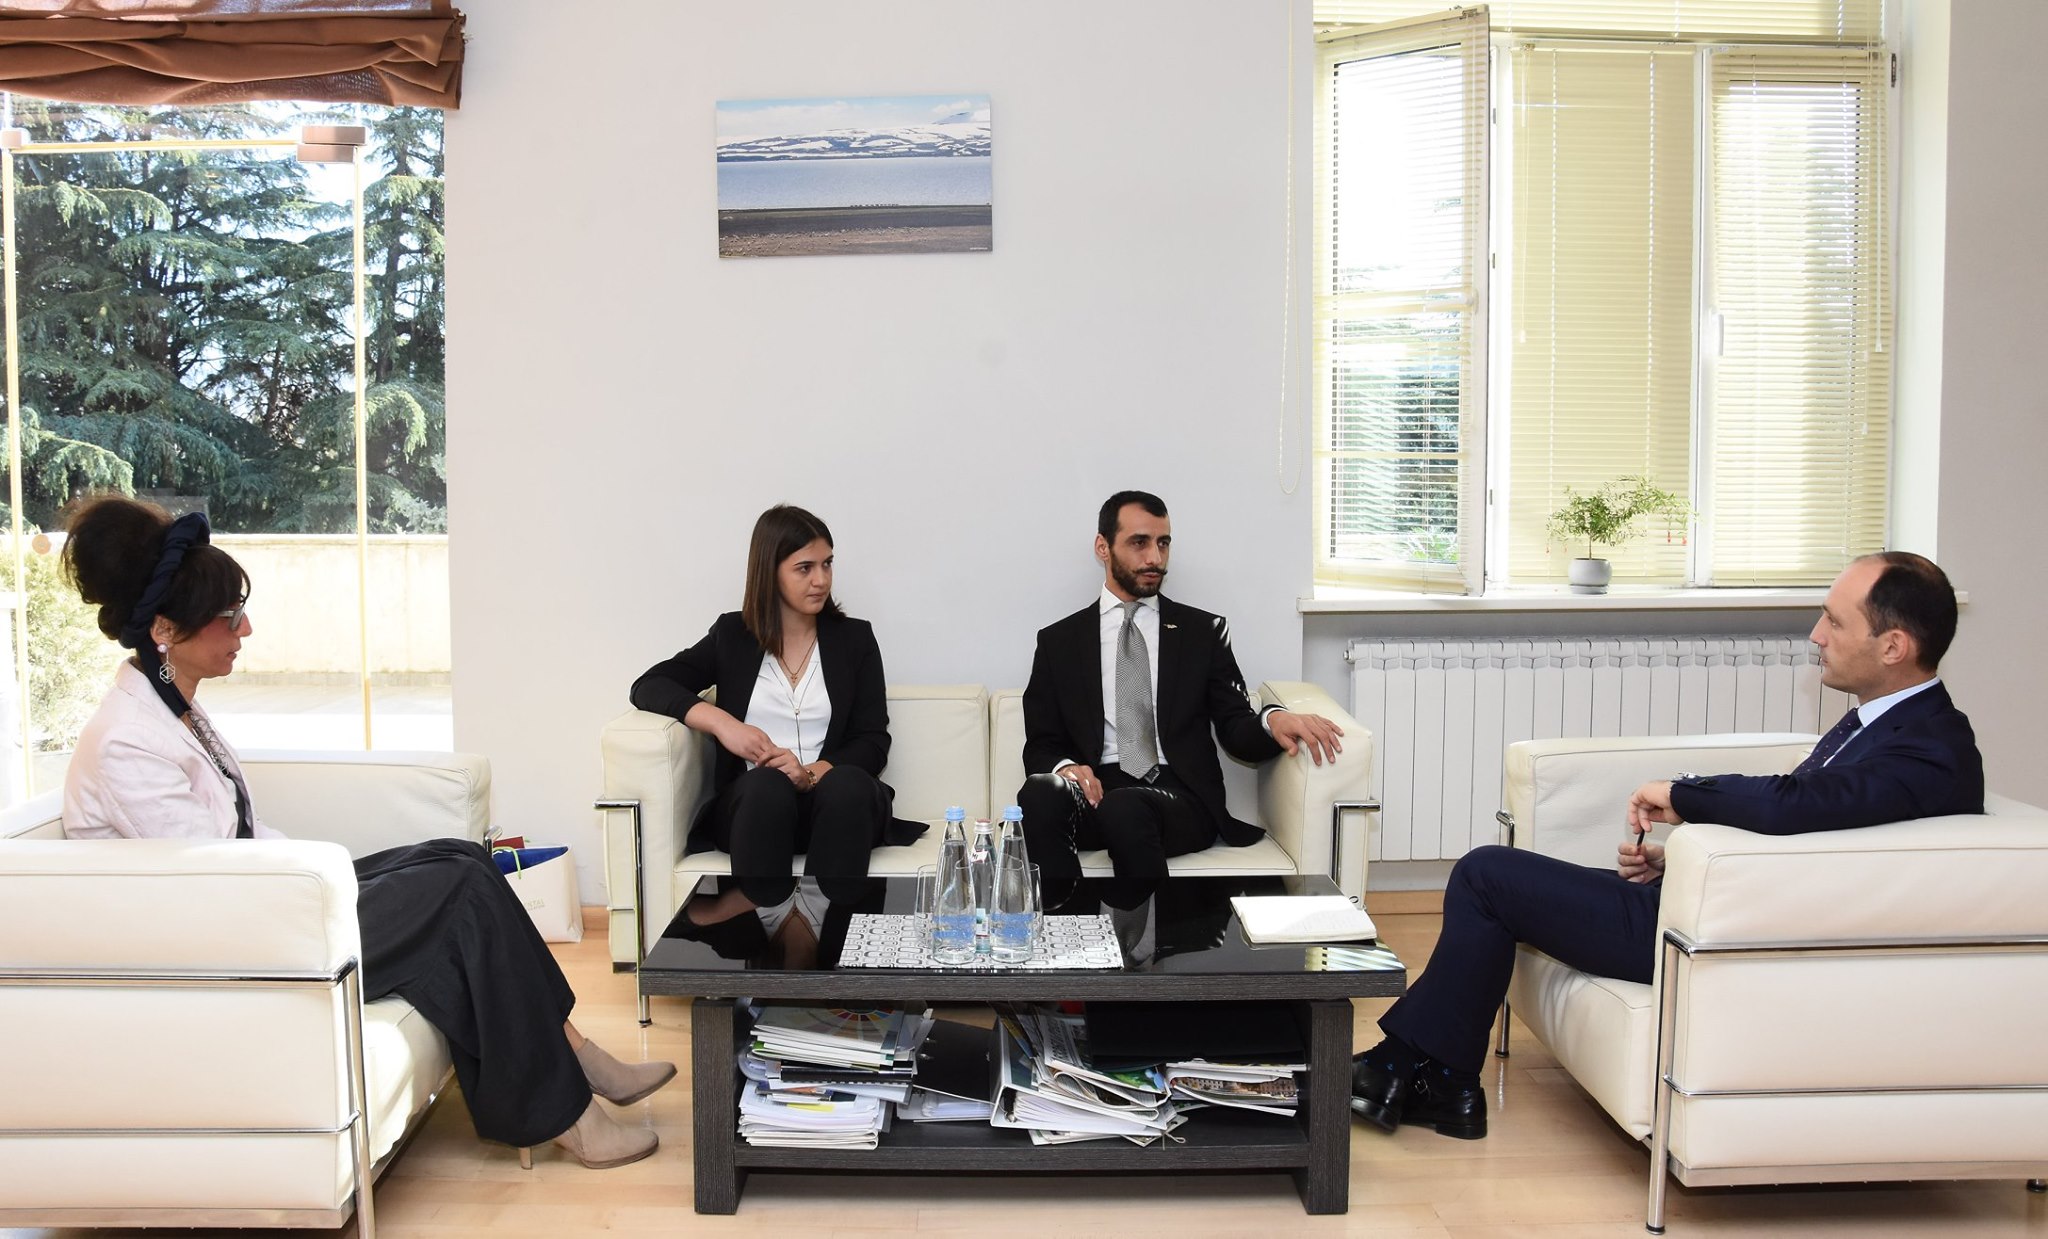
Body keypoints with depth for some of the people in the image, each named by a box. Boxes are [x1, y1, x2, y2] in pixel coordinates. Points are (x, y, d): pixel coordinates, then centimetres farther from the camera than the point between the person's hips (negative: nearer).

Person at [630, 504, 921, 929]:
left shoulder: (854, 638, 12)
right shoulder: (733, 636, 13)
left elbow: (874, 743, 4)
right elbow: (648, 687, 7)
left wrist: (813, 773, -16)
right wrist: (721, 722, -11)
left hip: (833, 804, 1)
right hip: (753, 805, 0)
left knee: (848, 784, -35)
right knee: (767, 785, -36)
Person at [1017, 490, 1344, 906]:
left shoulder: (1203, 632, 15)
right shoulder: (1059, 641, 15)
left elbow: (1236, 731, 8)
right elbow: (1040, 745, 12)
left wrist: (1273, 720, -16)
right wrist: (1064, 767, -13)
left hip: (1180, 797, -1)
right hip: (1096, 791, 1)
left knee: (1124, 808, -36)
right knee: (1038, 794, -33)